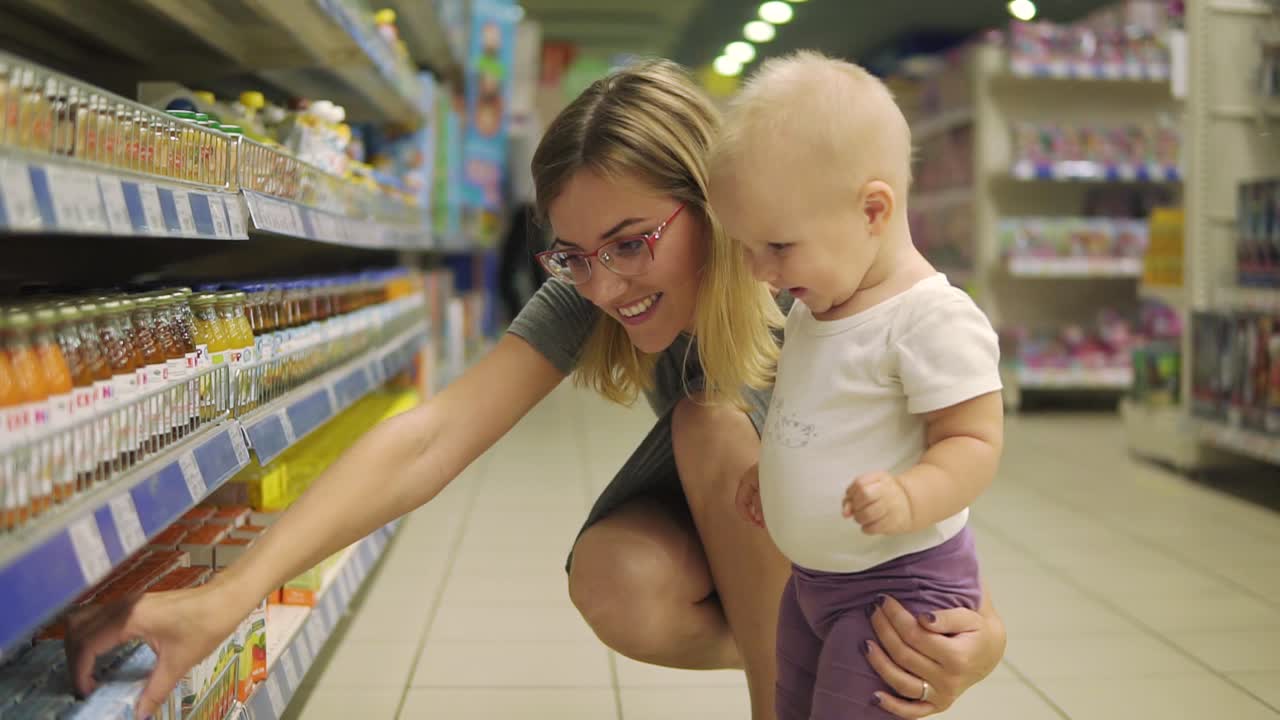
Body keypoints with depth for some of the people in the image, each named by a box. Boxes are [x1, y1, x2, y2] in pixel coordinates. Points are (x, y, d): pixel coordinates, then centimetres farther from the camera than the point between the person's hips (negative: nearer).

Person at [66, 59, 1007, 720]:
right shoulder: (589, 293, -24)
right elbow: (431, 437, -35)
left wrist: (979, 628, -50)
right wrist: (231, 595, -45)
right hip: (710, 489, 2)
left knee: (718, 420, -32)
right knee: (616, 588, -31)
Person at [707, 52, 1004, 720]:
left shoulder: (933, 319, -23)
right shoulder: (812, 309, 6)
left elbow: (975, 441, -24)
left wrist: (910, 497, -40)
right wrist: (768, 472, 15)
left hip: (901, 583, -9)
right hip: (811, 580, 9)